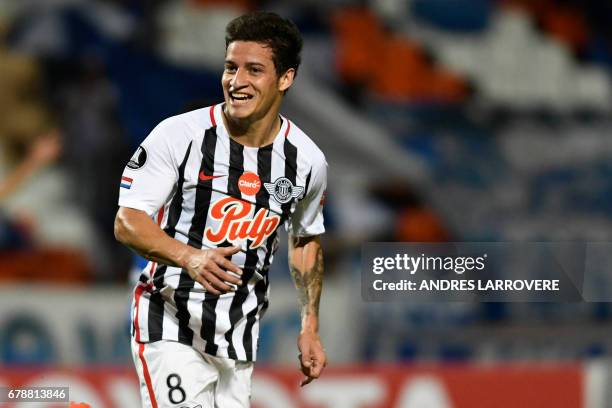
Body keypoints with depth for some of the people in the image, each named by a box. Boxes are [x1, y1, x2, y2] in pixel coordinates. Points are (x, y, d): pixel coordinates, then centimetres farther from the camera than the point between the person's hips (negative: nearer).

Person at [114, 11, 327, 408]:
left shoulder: (308, 160, 1)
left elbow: (307, 240, 19)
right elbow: (128, 222, -13)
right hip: (171, 327, -5)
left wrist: (310, 326, 15)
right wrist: (190, 258, -31)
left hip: (240, 339, 5)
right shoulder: (179, 134, -11)